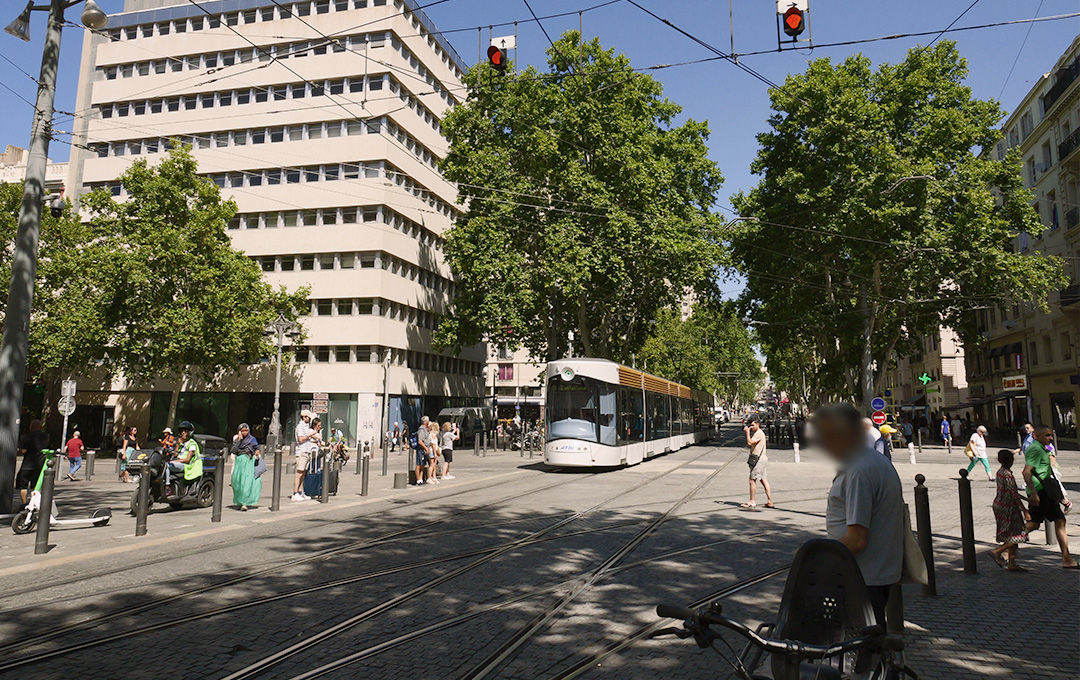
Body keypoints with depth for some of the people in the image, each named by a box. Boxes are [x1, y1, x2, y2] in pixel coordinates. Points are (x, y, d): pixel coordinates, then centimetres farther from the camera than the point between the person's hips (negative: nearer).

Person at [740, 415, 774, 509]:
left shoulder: (759, 433, -14)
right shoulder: (758, 433, 19)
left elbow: (750, 443, -23)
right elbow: (750, 445, 21)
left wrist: (747, 432, -13)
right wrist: (748, 432, 12)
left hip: (759, 460, -10)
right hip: (763, 459, 10)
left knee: (752, 481, -5)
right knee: (764, 481, 8)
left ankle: (752, 502, -1)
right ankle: (770, 502, 8)